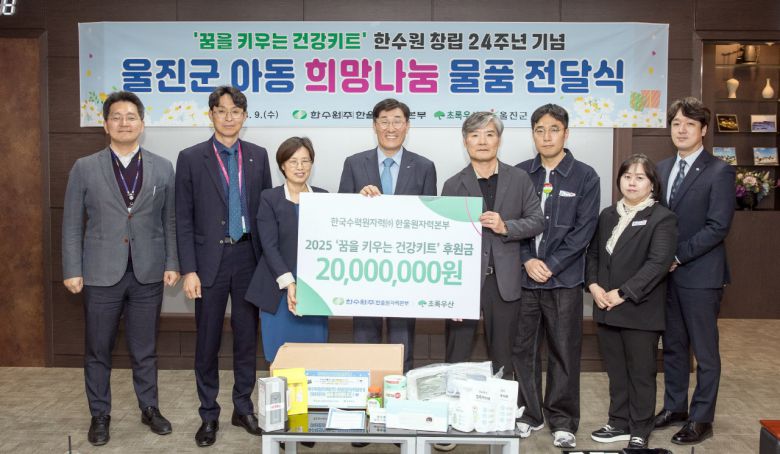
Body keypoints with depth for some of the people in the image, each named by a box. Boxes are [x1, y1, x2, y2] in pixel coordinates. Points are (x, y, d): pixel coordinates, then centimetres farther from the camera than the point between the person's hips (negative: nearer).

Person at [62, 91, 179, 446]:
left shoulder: (163, 168, 4)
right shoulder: (85, 168, 1)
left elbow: (170, 221, 6)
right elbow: (72, 225, 1)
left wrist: (172, 263, 0)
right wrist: (72, 270, -4)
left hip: (148, 274, 1)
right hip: (101, 274, 0)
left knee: (145, 349, 12)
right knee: (97, 350, 9)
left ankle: (149, 408, 27)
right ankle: (100, 415, 25)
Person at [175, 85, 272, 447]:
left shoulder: (258, 156, 6)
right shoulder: (191, 158, -2)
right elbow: (184, 219, -3)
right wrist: (188, 270, -9)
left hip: (248, 257, 2)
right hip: (210, 259, -2)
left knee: (247, 336, 11)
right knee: (208, 341, 6)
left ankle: (243, 408, 26)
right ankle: (209, 414, 20)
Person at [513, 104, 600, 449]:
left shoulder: (585, 177, 0)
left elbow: (584, 229, -5)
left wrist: (550, 265, -11)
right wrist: (528, 261, -9)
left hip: (564, 278, -2)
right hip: (523, 277, 2)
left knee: (564, 351, 4)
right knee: (522, 348, 8)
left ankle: (562, 420, 17)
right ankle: (530, 413, 23)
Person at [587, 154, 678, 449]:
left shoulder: (662, 218, -7)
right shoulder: (608, 215, 14)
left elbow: (658, 263, -17)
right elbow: (593, 253, 14)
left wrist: (623, 293, -19)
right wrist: (593, 285, -4)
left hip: (640, 311, -5)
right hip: (607, 310, 6)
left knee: (641, 374, 6)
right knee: (616, 372, 14)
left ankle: (640, 432, 19)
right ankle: (619, 424, 27)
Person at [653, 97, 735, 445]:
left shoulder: (719, 172, -9)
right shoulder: (662, 168, 10)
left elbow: (717, 227, -15)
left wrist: (678, 256, -16)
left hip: (700, 275, -6)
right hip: (666, 273, 6)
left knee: (704, 351, 6)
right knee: (673, 346, 16)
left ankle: (701, 419, 17)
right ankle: (675, 407, 30)